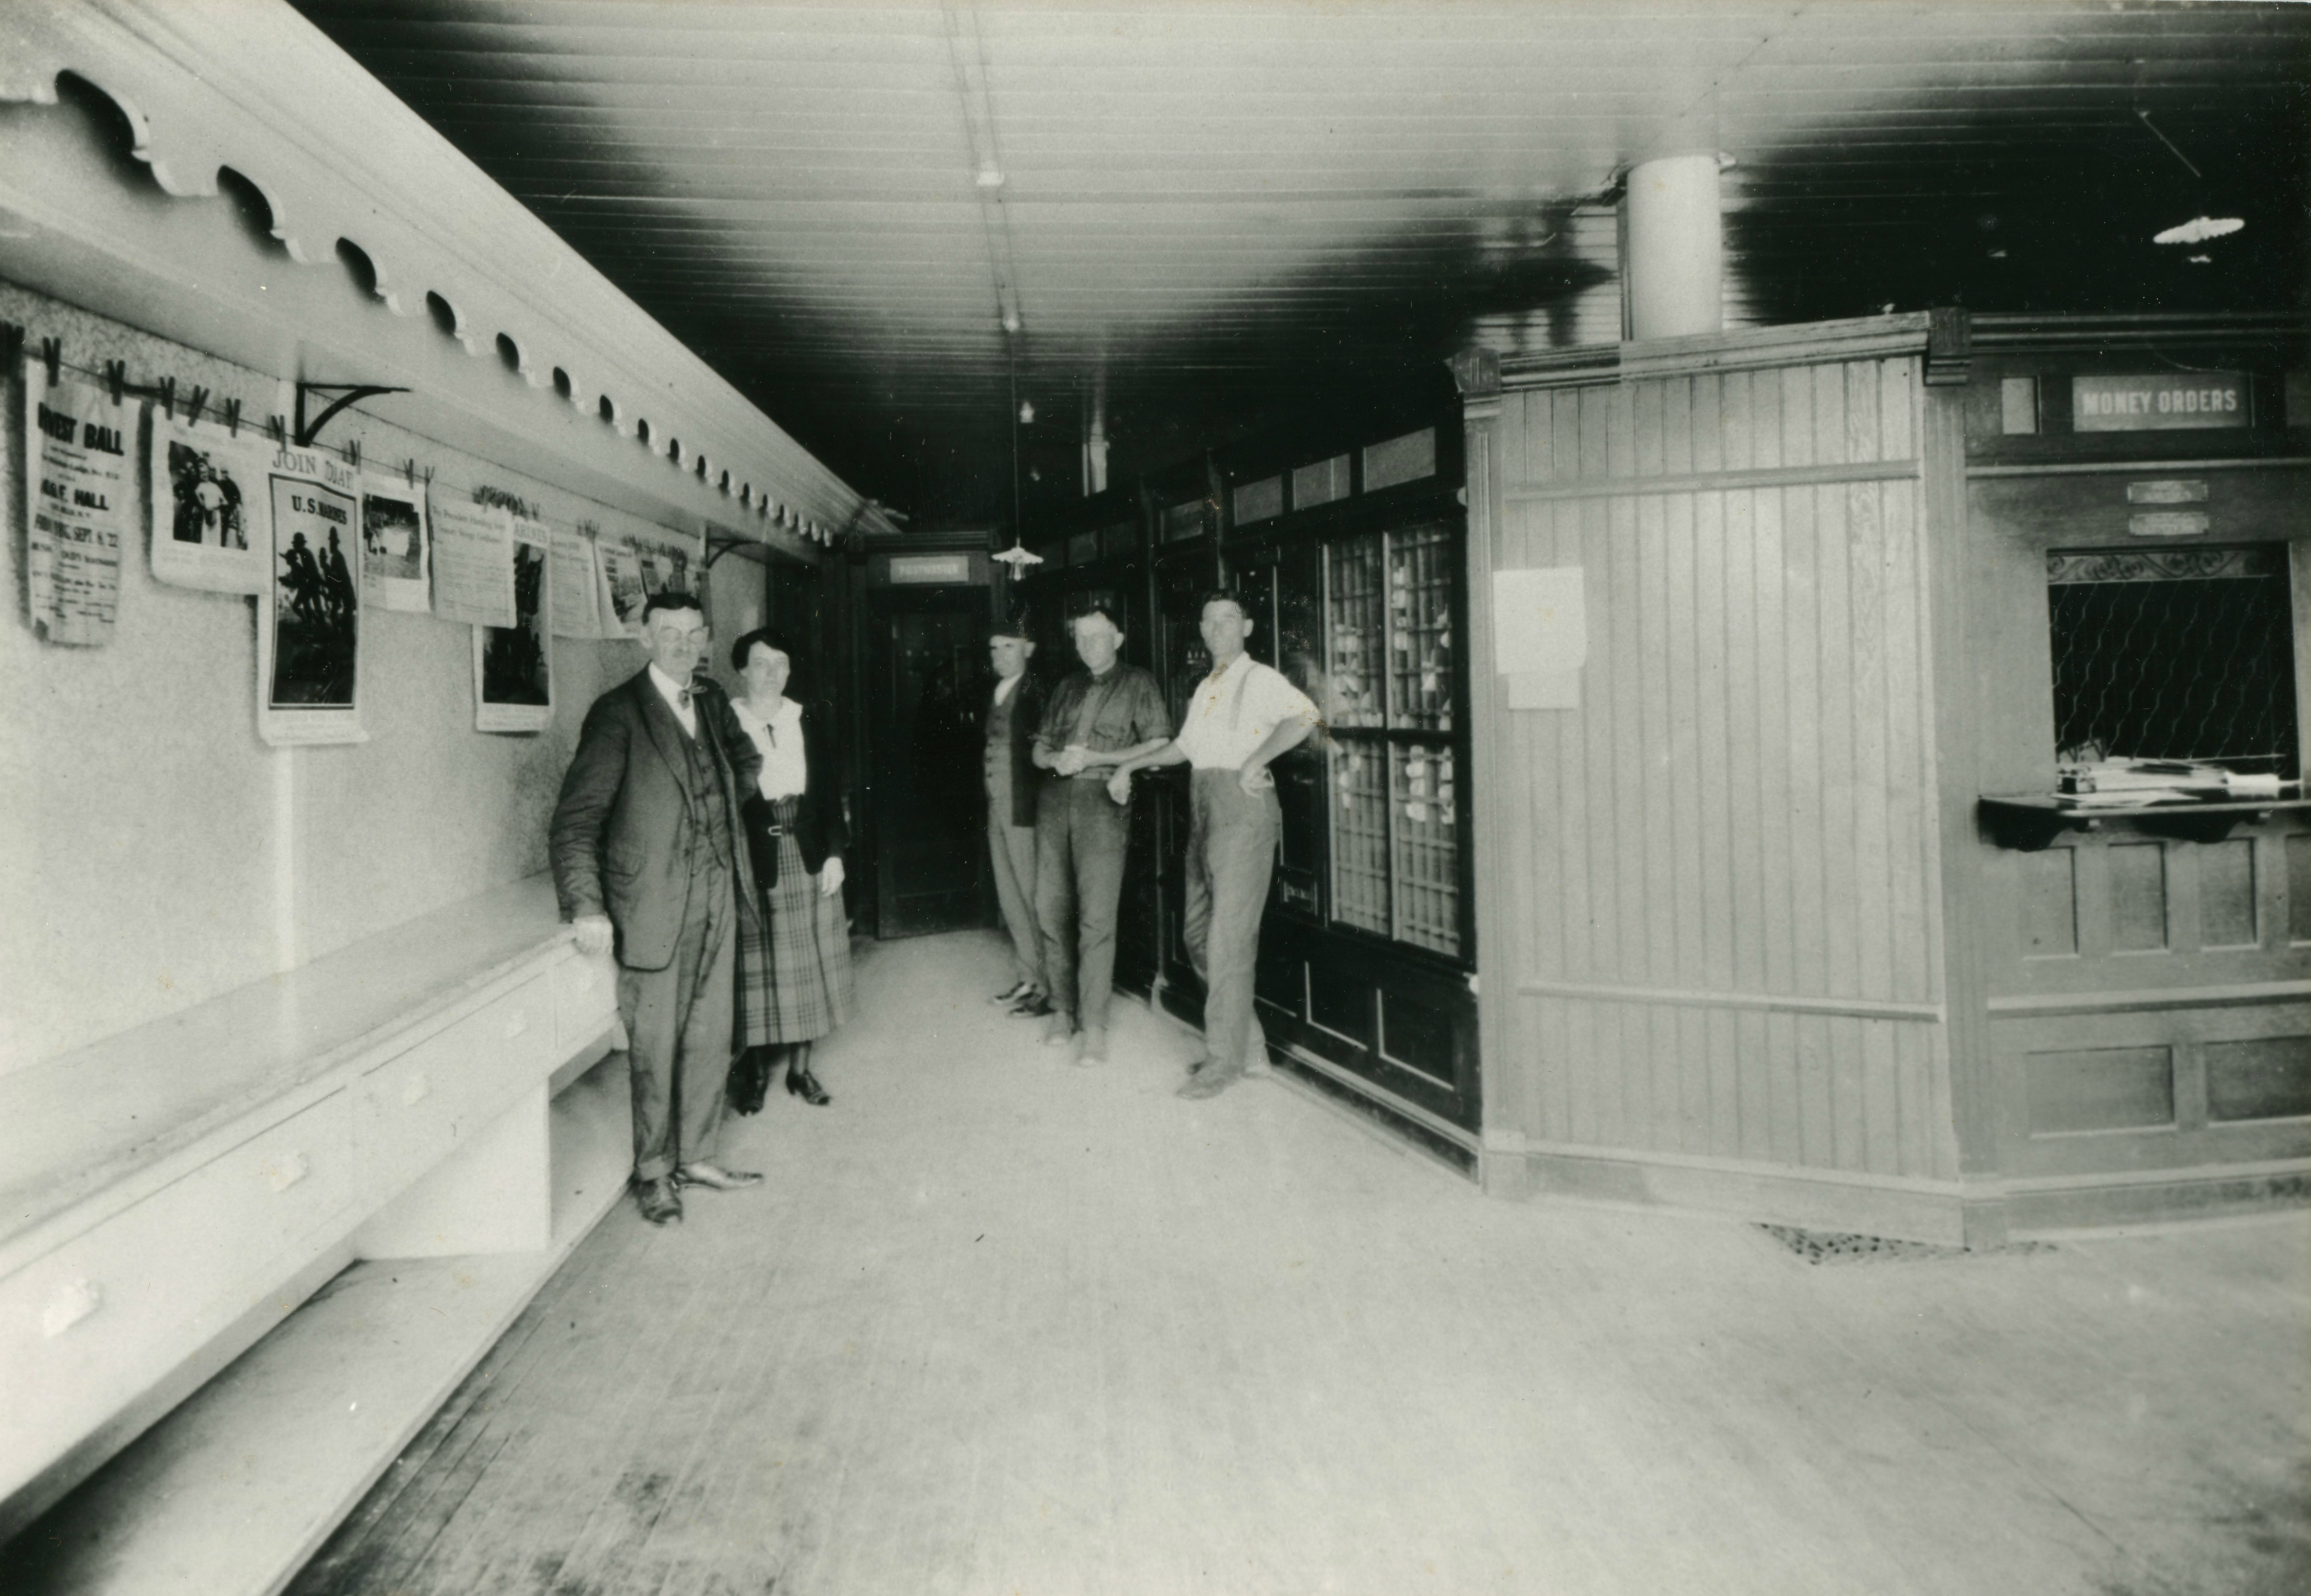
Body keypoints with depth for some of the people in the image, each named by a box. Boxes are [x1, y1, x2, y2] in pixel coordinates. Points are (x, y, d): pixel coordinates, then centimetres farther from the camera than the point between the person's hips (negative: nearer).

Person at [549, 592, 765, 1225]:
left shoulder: (712, 702, 10)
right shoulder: (618, 712, -8)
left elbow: (743, 760, 32)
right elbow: (575, 818, -13)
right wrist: (587, 907, -20)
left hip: (717, 896, 6)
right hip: (655, 905, -6)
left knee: (710, 1036, 12)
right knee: (655, 1044, 3)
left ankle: (697, 1156, 27)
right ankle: (654, 1172, 19)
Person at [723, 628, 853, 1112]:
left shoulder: (806, 721, 8)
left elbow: (829, 790, 8)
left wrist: (834, 853, 0)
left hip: (808, 856, 4)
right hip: (753, 859, -3)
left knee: (807, 963, 8)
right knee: (757, 966, 2)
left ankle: (800, 1067, 19)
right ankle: (756, 1067, 16)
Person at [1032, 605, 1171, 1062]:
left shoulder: (1137, 685, 6)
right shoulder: (1067, 688, 21)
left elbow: (1159, 746, -3)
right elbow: (1039, 749, 22)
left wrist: (1096, 758, -9)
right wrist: (1056, 759, -2)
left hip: (1103, 800, -5)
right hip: (1055, 798, 5)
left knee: (1096, 916, -10)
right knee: (1051, 907, 4)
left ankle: (1094, 1024, -6)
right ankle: (1062, 1008, 15)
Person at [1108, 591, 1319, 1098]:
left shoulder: (1260, 679, -4)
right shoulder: (1205, 688, 21)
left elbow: (1304, 716, -22)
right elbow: (1183, 746, 31)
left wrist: (1256, 759, -23)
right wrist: (1129, 767, 29)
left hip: (1242, 804, -9)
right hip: (1203, 808, 9)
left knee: (1229, 936, -8)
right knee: (1198, 934, 10)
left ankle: (1225, 1059, 0)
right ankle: (1249, 1040, 22)